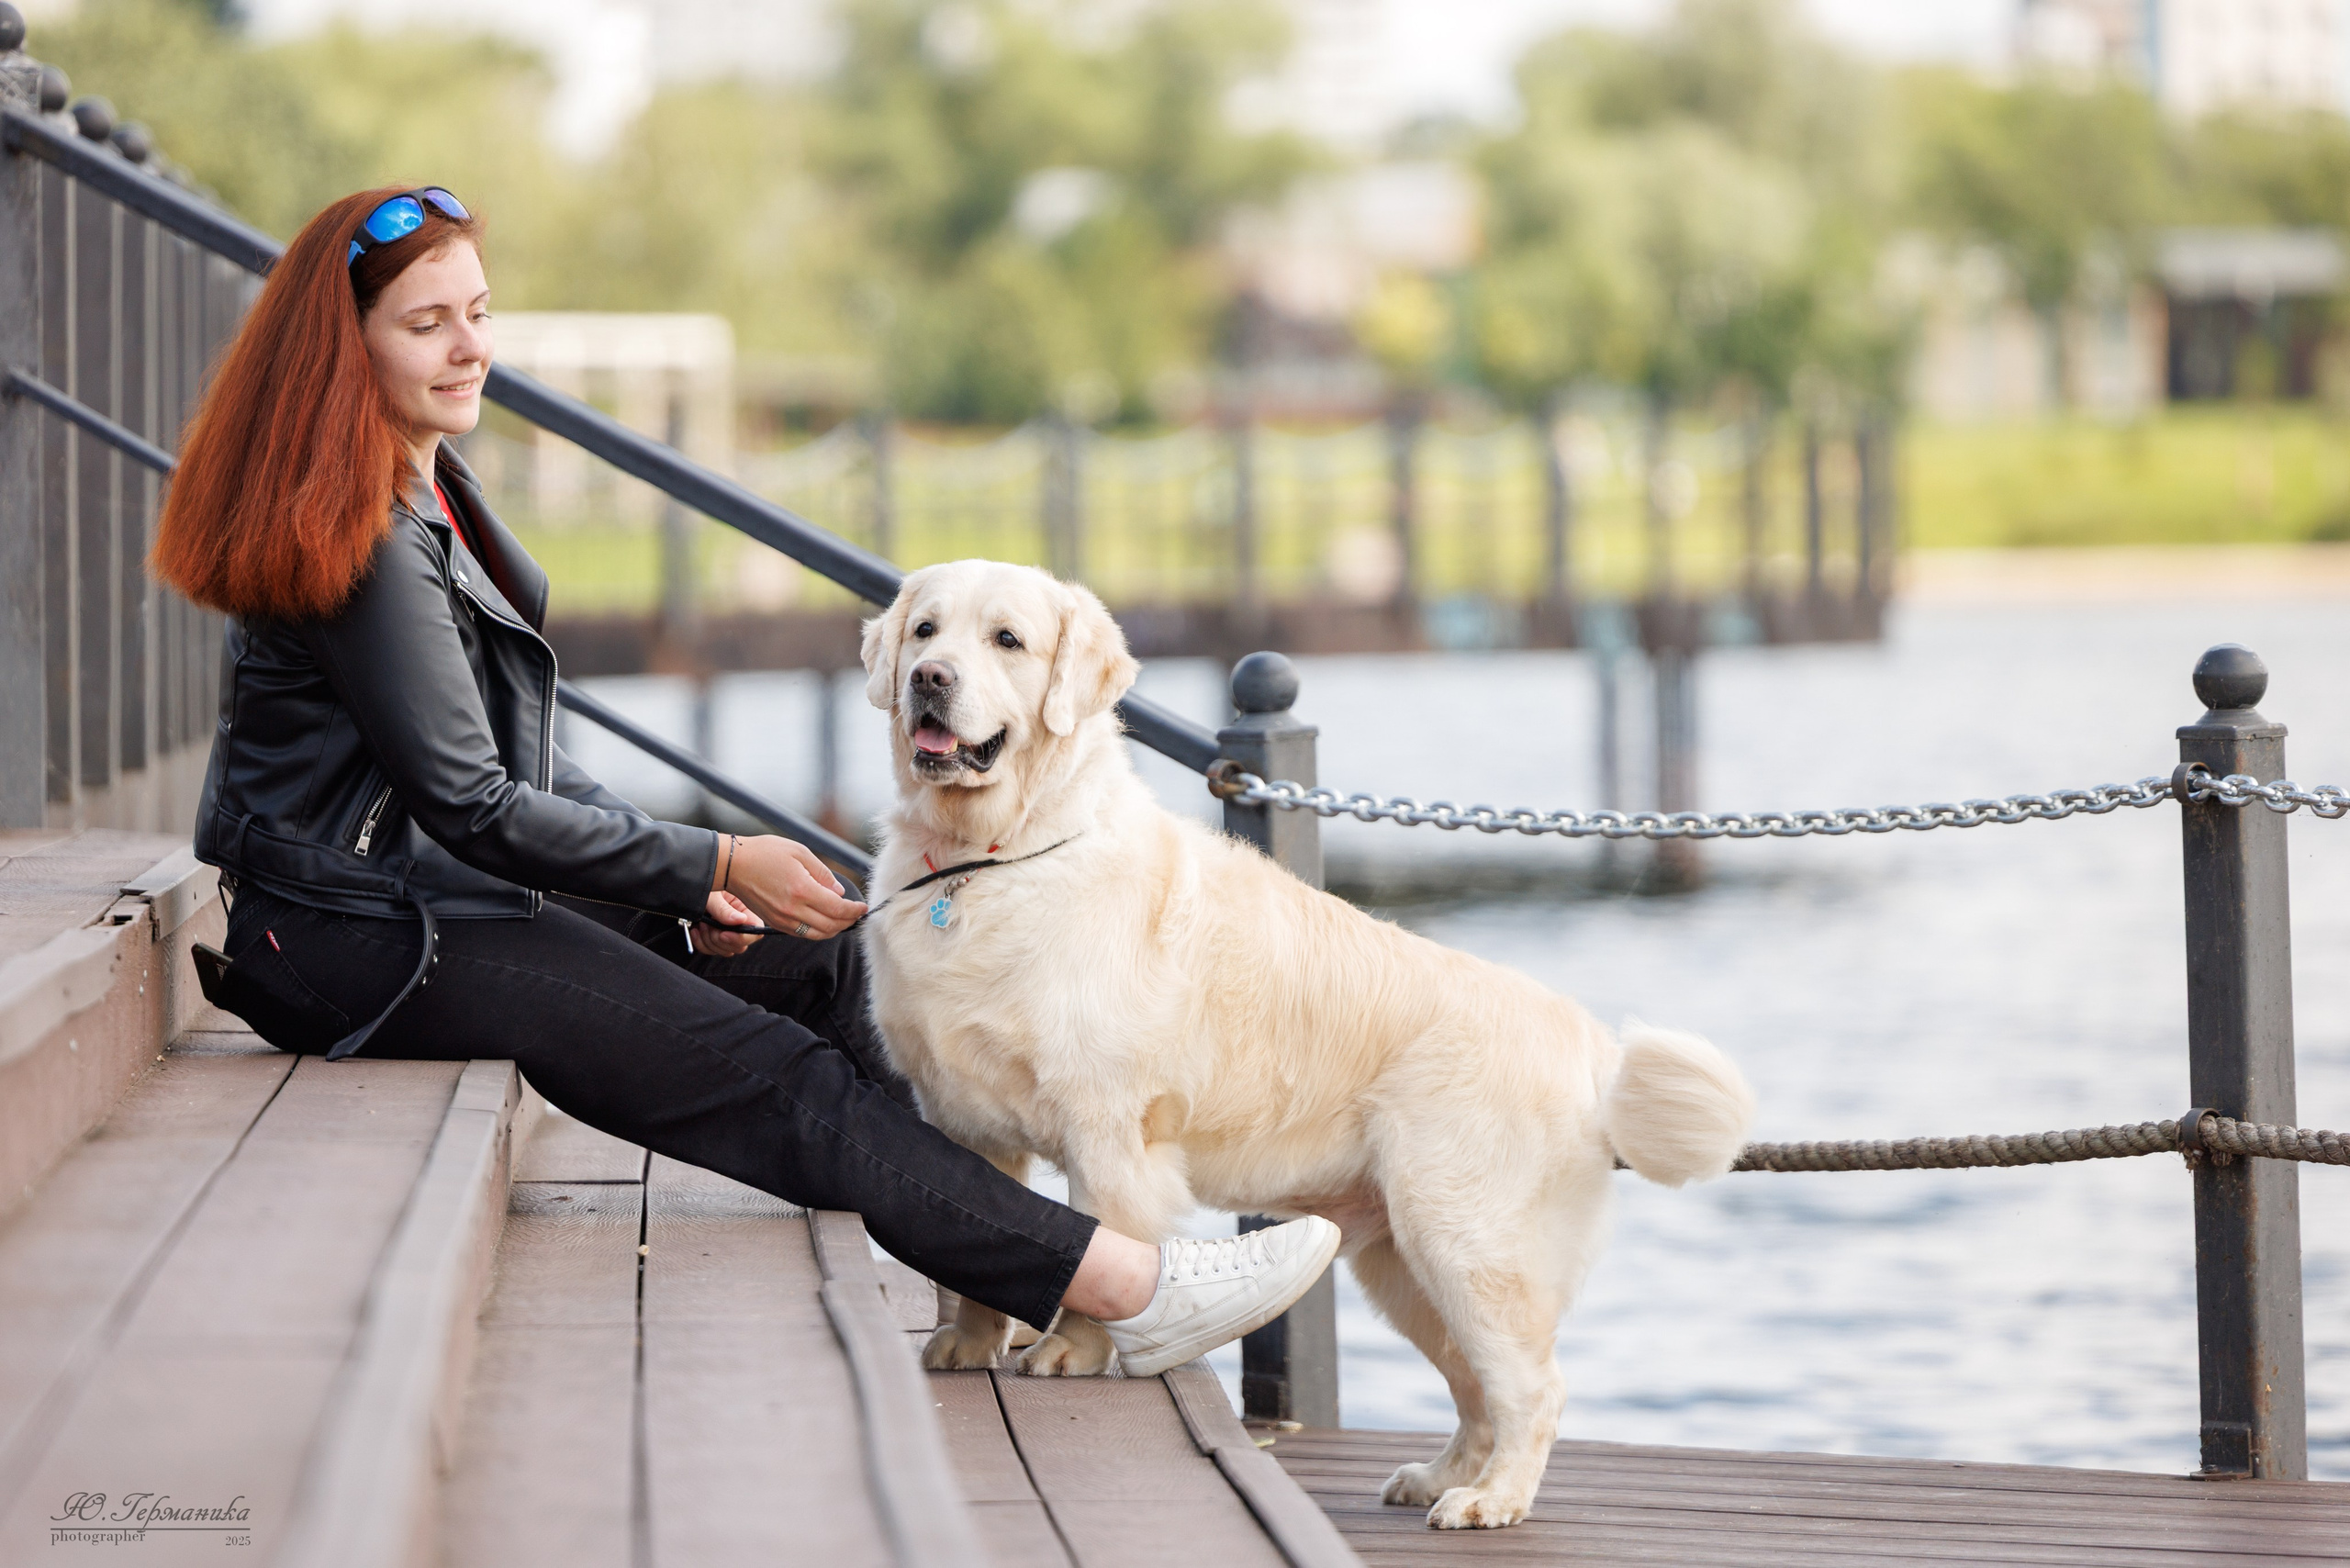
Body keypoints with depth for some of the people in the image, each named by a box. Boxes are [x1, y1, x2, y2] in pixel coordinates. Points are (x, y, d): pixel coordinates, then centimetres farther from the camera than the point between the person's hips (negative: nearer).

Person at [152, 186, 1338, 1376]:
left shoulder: (427, 489, 13)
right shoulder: (361, 541, -19)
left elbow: (516, 751, 18)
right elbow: (474, 808, -19)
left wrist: (677, 875, 7)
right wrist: (709, 866, -14)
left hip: (442, 892, 10)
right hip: (371, 947, -10)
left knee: (817, 963, 8)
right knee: (788, 1082, -14)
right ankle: (1133, 1289, -15)